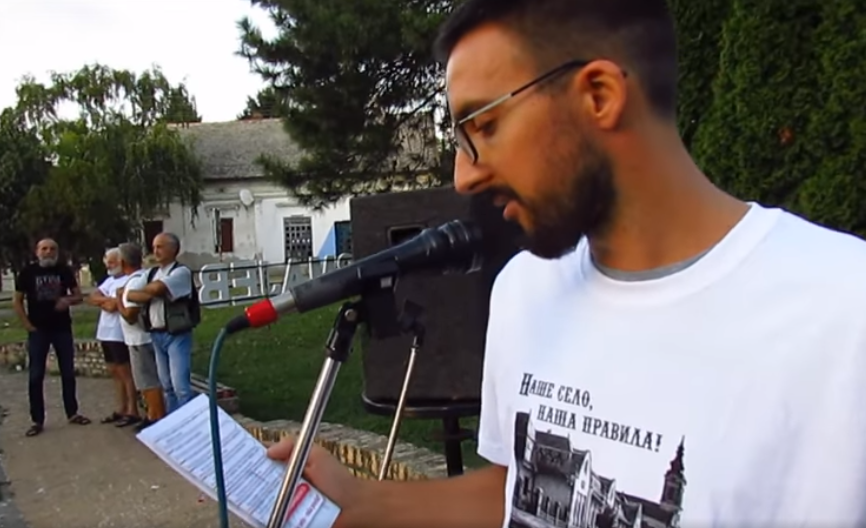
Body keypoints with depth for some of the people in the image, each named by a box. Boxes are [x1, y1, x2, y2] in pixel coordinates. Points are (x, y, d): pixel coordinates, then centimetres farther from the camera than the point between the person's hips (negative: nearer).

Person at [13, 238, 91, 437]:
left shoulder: (64, 271, 3)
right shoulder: (27, 272, -1)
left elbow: (79, 296, 7)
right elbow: (17, 301, 3)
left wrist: (68, 300, -16)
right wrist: (26, 324, -6)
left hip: (62, 328, 2)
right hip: (38, 330, -2)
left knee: (68, 372, 9)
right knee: (36, 376, 1)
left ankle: (72, 413, 21)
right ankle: (37, 420, 8)